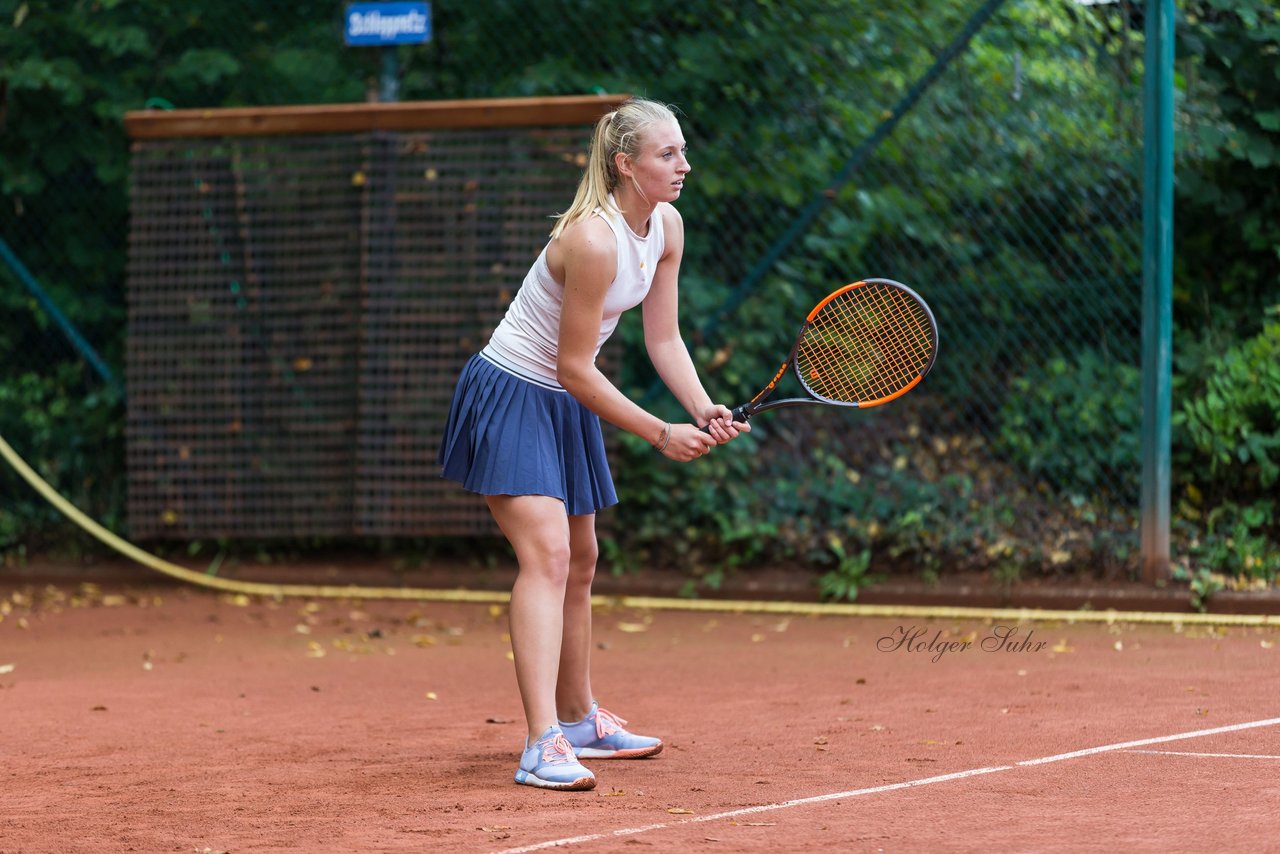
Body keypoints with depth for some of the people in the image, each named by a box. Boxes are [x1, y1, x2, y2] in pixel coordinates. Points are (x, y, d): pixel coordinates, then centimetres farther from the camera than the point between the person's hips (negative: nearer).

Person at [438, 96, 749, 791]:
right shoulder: (592, 239, -28)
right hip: (509, 396, -9)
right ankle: (542, 747, -32)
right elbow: (574, 367, -23)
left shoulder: (667, 226, -2)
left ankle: (579, 721, 38)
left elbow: (663, 338, 3)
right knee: (546, 554, -23)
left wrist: (704, 409, -13)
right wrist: (660, 434, -19)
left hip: (567, 407, 9)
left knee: (578, 565, 20)